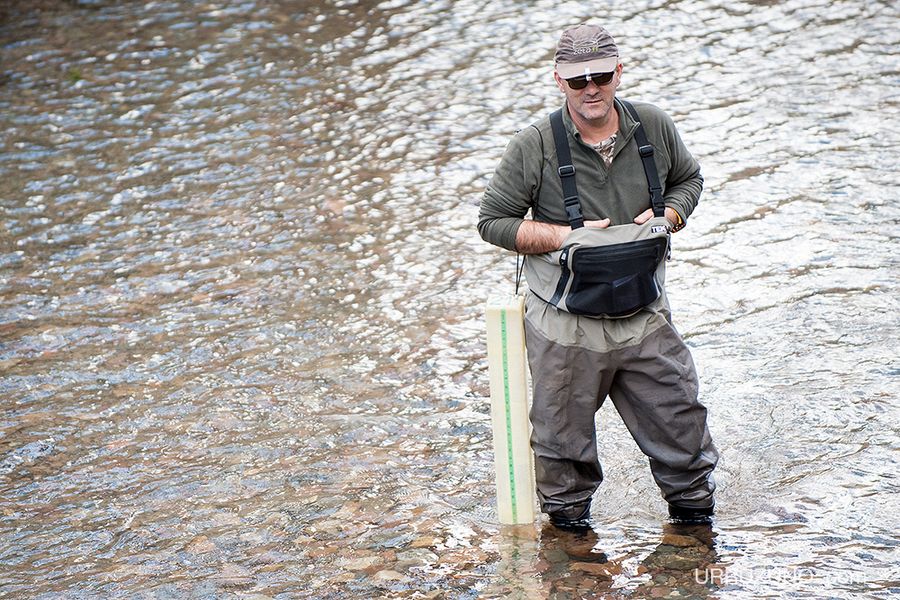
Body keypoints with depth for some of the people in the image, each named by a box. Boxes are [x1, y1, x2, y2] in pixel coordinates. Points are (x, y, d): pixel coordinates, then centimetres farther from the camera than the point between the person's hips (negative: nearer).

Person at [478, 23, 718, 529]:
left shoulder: (654, 127, -1)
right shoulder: (535, 147, -11)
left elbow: (688, 179, 17)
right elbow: (493, 221, -5)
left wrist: (667, 217, -5)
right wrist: (567, 236, -16)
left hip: (644, 314, 3)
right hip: (566, 322, -2)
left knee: (679, 417, 9)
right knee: (564, 432, 9)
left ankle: (695, 506, 34)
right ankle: (568, 511, 35)